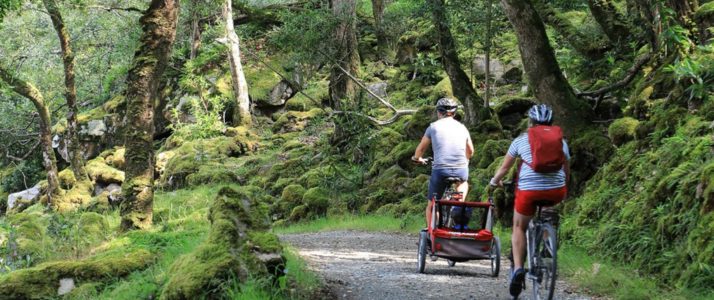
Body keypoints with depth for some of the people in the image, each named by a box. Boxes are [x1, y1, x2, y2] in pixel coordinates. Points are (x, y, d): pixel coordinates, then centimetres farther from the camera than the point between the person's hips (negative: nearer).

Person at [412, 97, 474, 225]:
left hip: (440, 170, -2)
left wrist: (417, 158, 38)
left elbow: (420, 148, 16)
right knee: (463, 182, 37)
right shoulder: (462, 127, 13)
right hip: (461, 170, 2)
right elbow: (470, 152, 27)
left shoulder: (434, 126, 6)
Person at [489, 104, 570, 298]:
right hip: (556, 191, 2)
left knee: (519, 227, 16)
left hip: (529, 190, -2)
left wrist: (495, 181, 38)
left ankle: (518, 267, -3)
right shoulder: (560, 140, 16)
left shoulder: (522, 140, 12)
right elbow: (566, 169, 24)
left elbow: (505, 167, 18)